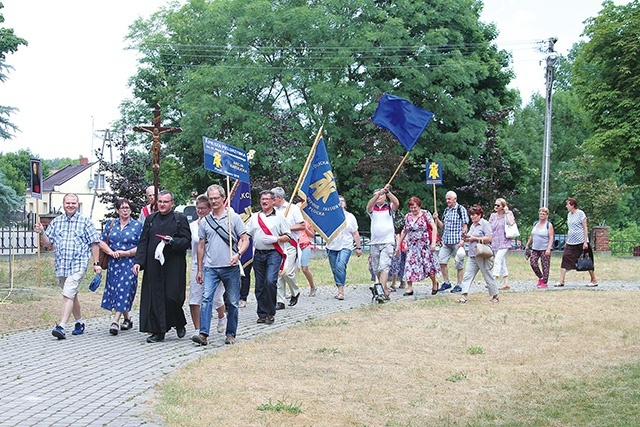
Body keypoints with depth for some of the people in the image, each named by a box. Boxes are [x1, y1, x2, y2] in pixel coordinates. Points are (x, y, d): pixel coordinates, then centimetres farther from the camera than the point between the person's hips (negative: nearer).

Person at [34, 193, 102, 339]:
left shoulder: (85, 222, 2)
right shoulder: (56, 222, 12)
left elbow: (94, 243, 2)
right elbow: (48, 243, 12)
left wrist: (96, 263, -3)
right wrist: (42, 233, -8)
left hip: (78, 265, -5)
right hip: (60, 265, 5)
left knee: (68, 294, -17)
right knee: (72, 295, 16)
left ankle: (61, 327, -23)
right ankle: (79, 323, 30)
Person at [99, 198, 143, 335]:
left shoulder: (137, 225, 2)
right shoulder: (110, 224, 11)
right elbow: (102, 242, 9)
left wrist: (125, 253, -14)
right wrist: (111, 252, -9)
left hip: (129, 264, -4)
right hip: (113, 263, 4)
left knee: (124, 290, -12)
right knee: (114, 290, 6)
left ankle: (115, 321, -16)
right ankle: (127, 319, 22)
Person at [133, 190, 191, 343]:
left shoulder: (180, 219, 3)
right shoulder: (150, 219, 14)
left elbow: (187, 241, -2)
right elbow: (143, 242, 12)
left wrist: (172, 241, -19)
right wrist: (139, 261, 2)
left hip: (173, 266, -4)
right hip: (153, 266, 4)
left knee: (172, 296, -8)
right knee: (154, 298, 1)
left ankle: (179, 324, 18)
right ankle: (158, 332, 8)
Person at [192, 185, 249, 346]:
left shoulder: (234, 218, 2)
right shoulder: (205, 221, 10)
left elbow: (245, 240, 0)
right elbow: (201, 246, 16)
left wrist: (238, 254, -19)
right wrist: (199, 270, 14)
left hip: (231, 267, -2)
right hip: (210, 267, 2)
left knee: (232, 302, 5)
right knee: (206, 298, -13)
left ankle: (230, 334, 16)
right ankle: (203, 334, -19)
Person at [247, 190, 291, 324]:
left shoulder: (278, 217, 7)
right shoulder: (254, 217, 16)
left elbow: (288, 236, 4)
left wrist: (275, 239, -13)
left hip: (273, 253, -4)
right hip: (258, 254, 4)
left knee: (270, 281, -19)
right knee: (259, 285, 4)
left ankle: (271, 313, -9)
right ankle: (262, 314, 12)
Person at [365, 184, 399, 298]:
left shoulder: (390, 207, 8)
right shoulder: (373, 209, 12)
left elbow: (396, 203, -14)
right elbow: (369, 205, -11)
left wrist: (387, 191, -26)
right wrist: (379, 193, -26)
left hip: (388, 242, -4)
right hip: (375, 243, 4)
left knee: (384, 266, -18)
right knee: (376, 269, 7)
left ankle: (382, 289, -27)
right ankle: (385, 290, 18)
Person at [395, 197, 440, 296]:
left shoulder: (425, 214, -4)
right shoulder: (407, 216, 8)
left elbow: (434, 228, -8)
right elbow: (404, 231, 18)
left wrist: (433, 242, -17)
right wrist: (399, 245, 17)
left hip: (425, 245, -4)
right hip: (412, 246, 4)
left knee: (428, 264, 1)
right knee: (410, 265, -6)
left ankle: (434, 283, 25)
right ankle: (409, 289, -4)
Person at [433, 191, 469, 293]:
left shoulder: (461, 210, -3)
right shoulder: (446, 210, 15)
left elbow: (465, 226, -6)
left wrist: (462, 239, -15)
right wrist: (436, 219, 3)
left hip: (457, 241, -6)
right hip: (446, 241, 6)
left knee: (459, 263, -1)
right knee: (441, 260, -1)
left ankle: (458, 285, 6)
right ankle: (446, 282, 10)